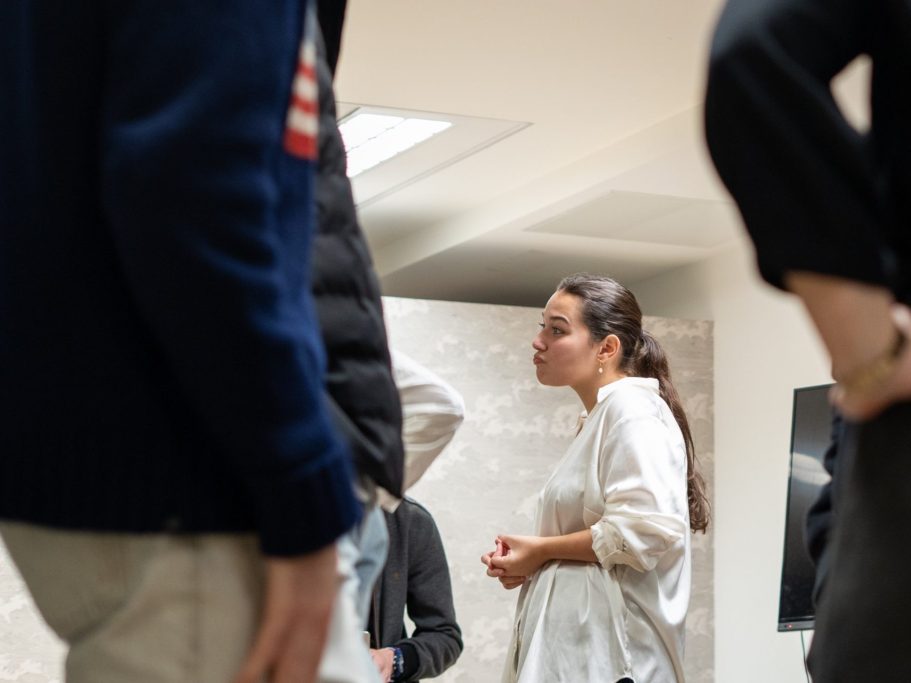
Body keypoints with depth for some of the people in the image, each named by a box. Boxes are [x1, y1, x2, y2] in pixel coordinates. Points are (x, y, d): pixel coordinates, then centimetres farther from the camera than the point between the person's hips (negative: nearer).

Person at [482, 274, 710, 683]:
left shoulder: (630, 407, -10)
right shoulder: (600, 417, 20)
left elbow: (647, 527, -23)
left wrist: (541, 549, -11)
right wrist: (527, 561, 7)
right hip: (577, 647, 10)